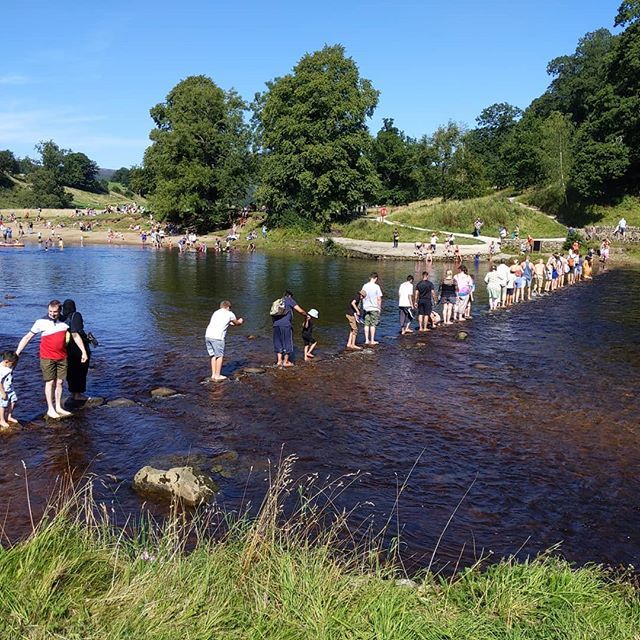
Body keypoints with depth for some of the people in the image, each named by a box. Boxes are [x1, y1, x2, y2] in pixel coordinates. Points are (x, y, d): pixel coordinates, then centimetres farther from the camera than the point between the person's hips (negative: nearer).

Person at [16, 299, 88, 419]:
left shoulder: (65, 321, 0)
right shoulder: (41, 322, -9)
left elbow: (75, 336, 10)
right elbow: (27, 337, -5)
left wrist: (83, 352, 9)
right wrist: (17, 353, -8)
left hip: (62, 357, 3)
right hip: (47, 358, -3)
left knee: (59, 382, 9)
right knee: (50, 382, 2)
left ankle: (58, 407, 20)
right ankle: (50, 409, 11)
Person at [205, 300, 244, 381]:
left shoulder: (216, 312, 25)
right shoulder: (229, 314, 8)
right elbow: (237, 323, 24)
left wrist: (231, 323, 54)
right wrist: (240, 321, 46)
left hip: (208, 335, 6)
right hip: (217, 337, -6)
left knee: (213, 355, 16)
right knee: (219, 356, 5)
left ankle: (213, 374, 19)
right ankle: (217, 376, 7)